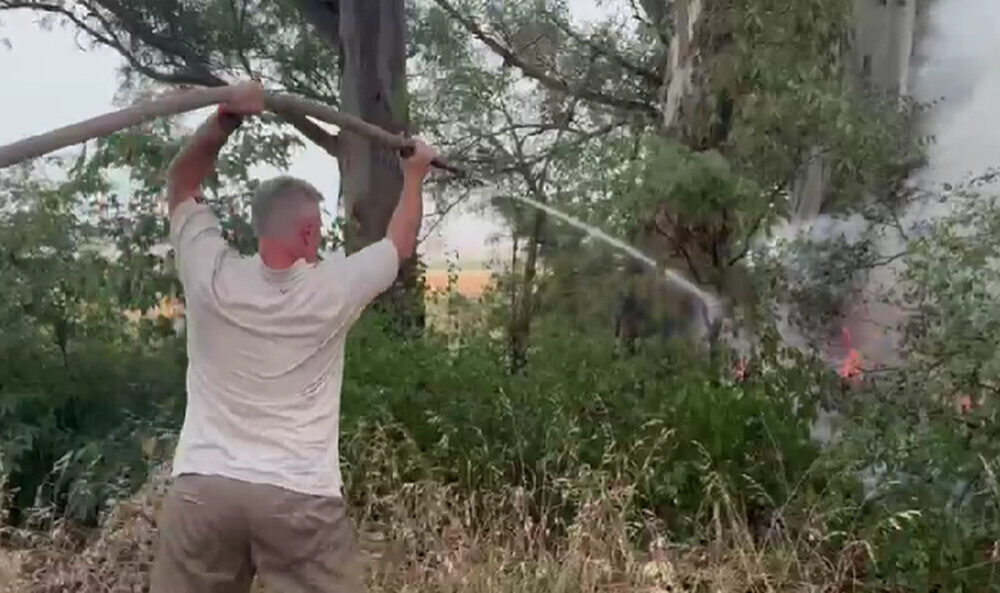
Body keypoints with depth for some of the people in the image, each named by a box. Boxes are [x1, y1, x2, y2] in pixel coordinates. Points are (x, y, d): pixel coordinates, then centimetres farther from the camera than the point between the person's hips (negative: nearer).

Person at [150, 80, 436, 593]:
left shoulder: (212, 276, 0)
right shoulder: (332, 290, -3)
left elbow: (180, 183, 16)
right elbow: (400, 244, 16)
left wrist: (223, 119, 6)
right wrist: (414, 175, 31)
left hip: (202, 488, 2)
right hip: (299, 497, -2)